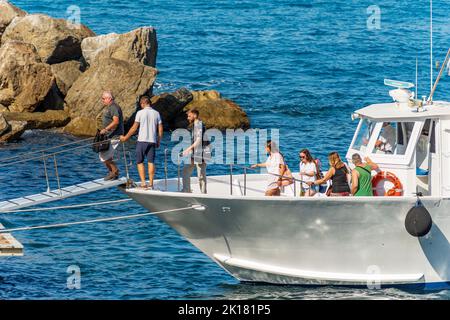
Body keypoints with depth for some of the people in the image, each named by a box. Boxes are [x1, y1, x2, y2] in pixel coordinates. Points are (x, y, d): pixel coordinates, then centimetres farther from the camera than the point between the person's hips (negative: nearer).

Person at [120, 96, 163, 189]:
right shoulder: (156, 113, 6)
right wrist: (159, 141, 17)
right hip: (152, 141, 3)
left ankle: (143, 182, -4)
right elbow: (160, 129, 6)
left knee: (140, 162, 6)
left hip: (142, 140, -3)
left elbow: (134, 128, -5)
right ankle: (150, 184, 2)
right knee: (151, 162, 5)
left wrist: (125, 137, 5)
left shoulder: (140, 113, -5)